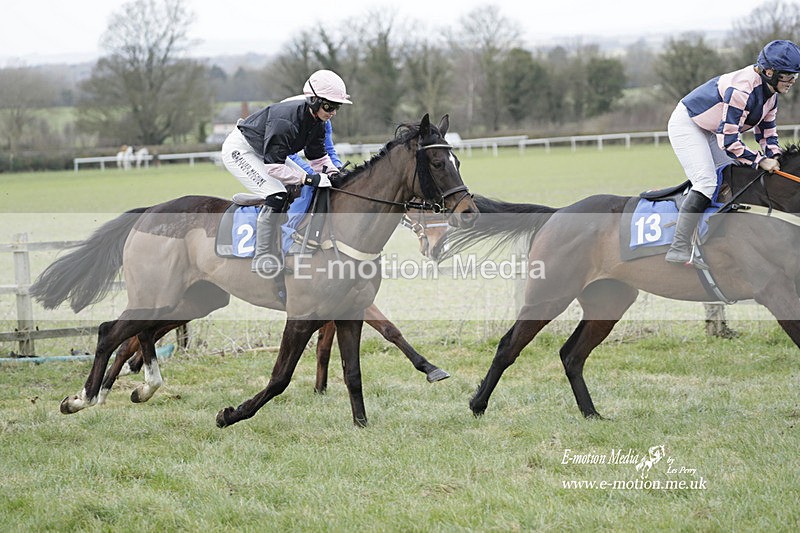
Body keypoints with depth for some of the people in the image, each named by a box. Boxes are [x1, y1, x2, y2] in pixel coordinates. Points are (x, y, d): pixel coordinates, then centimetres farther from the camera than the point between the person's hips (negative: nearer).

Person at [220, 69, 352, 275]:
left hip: (268, 152, 10)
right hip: (239, 150, -10)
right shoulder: (285, 120, -36)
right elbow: (273, 166, -35)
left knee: (306, 188, 4)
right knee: (276, 196, -25)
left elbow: (318, 157, 3)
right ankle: (263, 258, -19)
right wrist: (309, 179, -39)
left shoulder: (317, 123, -8)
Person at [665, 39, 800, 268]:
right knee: (706, 182, -22)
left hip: (710, 132, 10)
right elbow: (728, 139, -33)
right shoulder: (742, 89, -33)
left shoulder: (770, 91, -4)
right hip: (686, 124, -10)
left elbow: (767, 129, 9)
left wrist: (775, 157, -9)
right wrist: (760, 160, -27)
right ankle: (679, 248, -26)